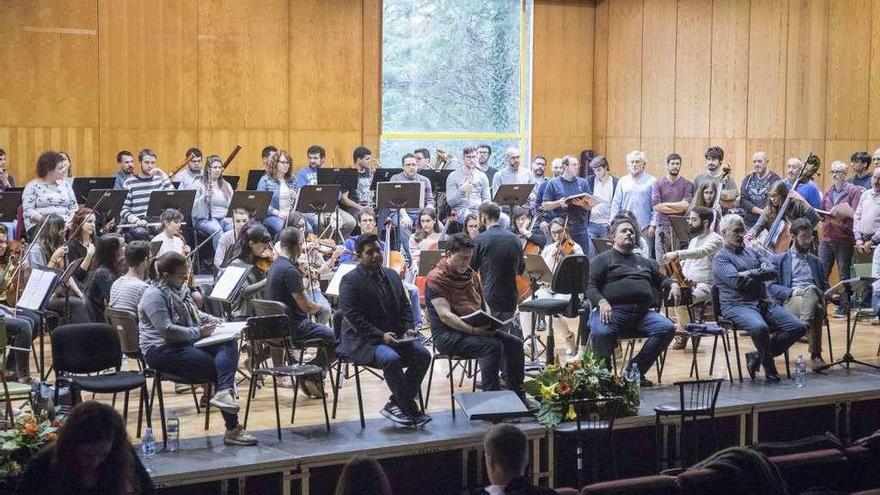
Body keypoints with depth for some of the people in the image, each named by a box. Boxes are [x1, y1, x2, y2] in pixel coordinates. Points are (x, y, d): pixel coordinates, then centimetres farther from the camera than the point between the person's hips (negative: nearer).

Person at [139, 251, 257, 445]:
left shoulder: (181, 288, 17)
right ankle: (232, 428, -20)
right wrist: (199, 332, -18)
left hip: (187, 343, 9)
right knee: (217, 368, -20)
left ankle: (225, 392, -41)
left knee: (229, 342, -17)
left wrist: (213, 320, 12)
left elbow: (195, 313, 32)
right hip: (162, 351, -9)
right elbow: (167, 330, -23)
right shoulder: (154, 296, -12)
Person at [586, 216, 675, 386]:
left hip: (642, 313, 5)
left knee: (667, 328, -21)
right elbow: (590, 286, 4)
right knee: (601, 333, -36)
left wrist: (672, 284, 13)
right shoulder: (603, 259, 15)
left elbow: (662, 279, 38)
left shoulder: (645, 263, 32)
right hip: (612, 310, -5)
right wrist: (601, 302, -16)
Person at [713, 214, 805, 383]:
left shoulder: (753, 252, 22)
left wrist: (750, 274, -6)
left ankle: (758, 356, -2)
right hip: (737, 305, -7)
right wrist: (760, 274, -2)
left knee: (798, 327, -9)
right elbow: (736, 281, -14)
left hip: (764, 303, 7)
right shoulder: (720, 258, 2)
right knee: (760, 328, -37)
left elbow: (772, 271, 7)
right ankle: (770, 370, -14)